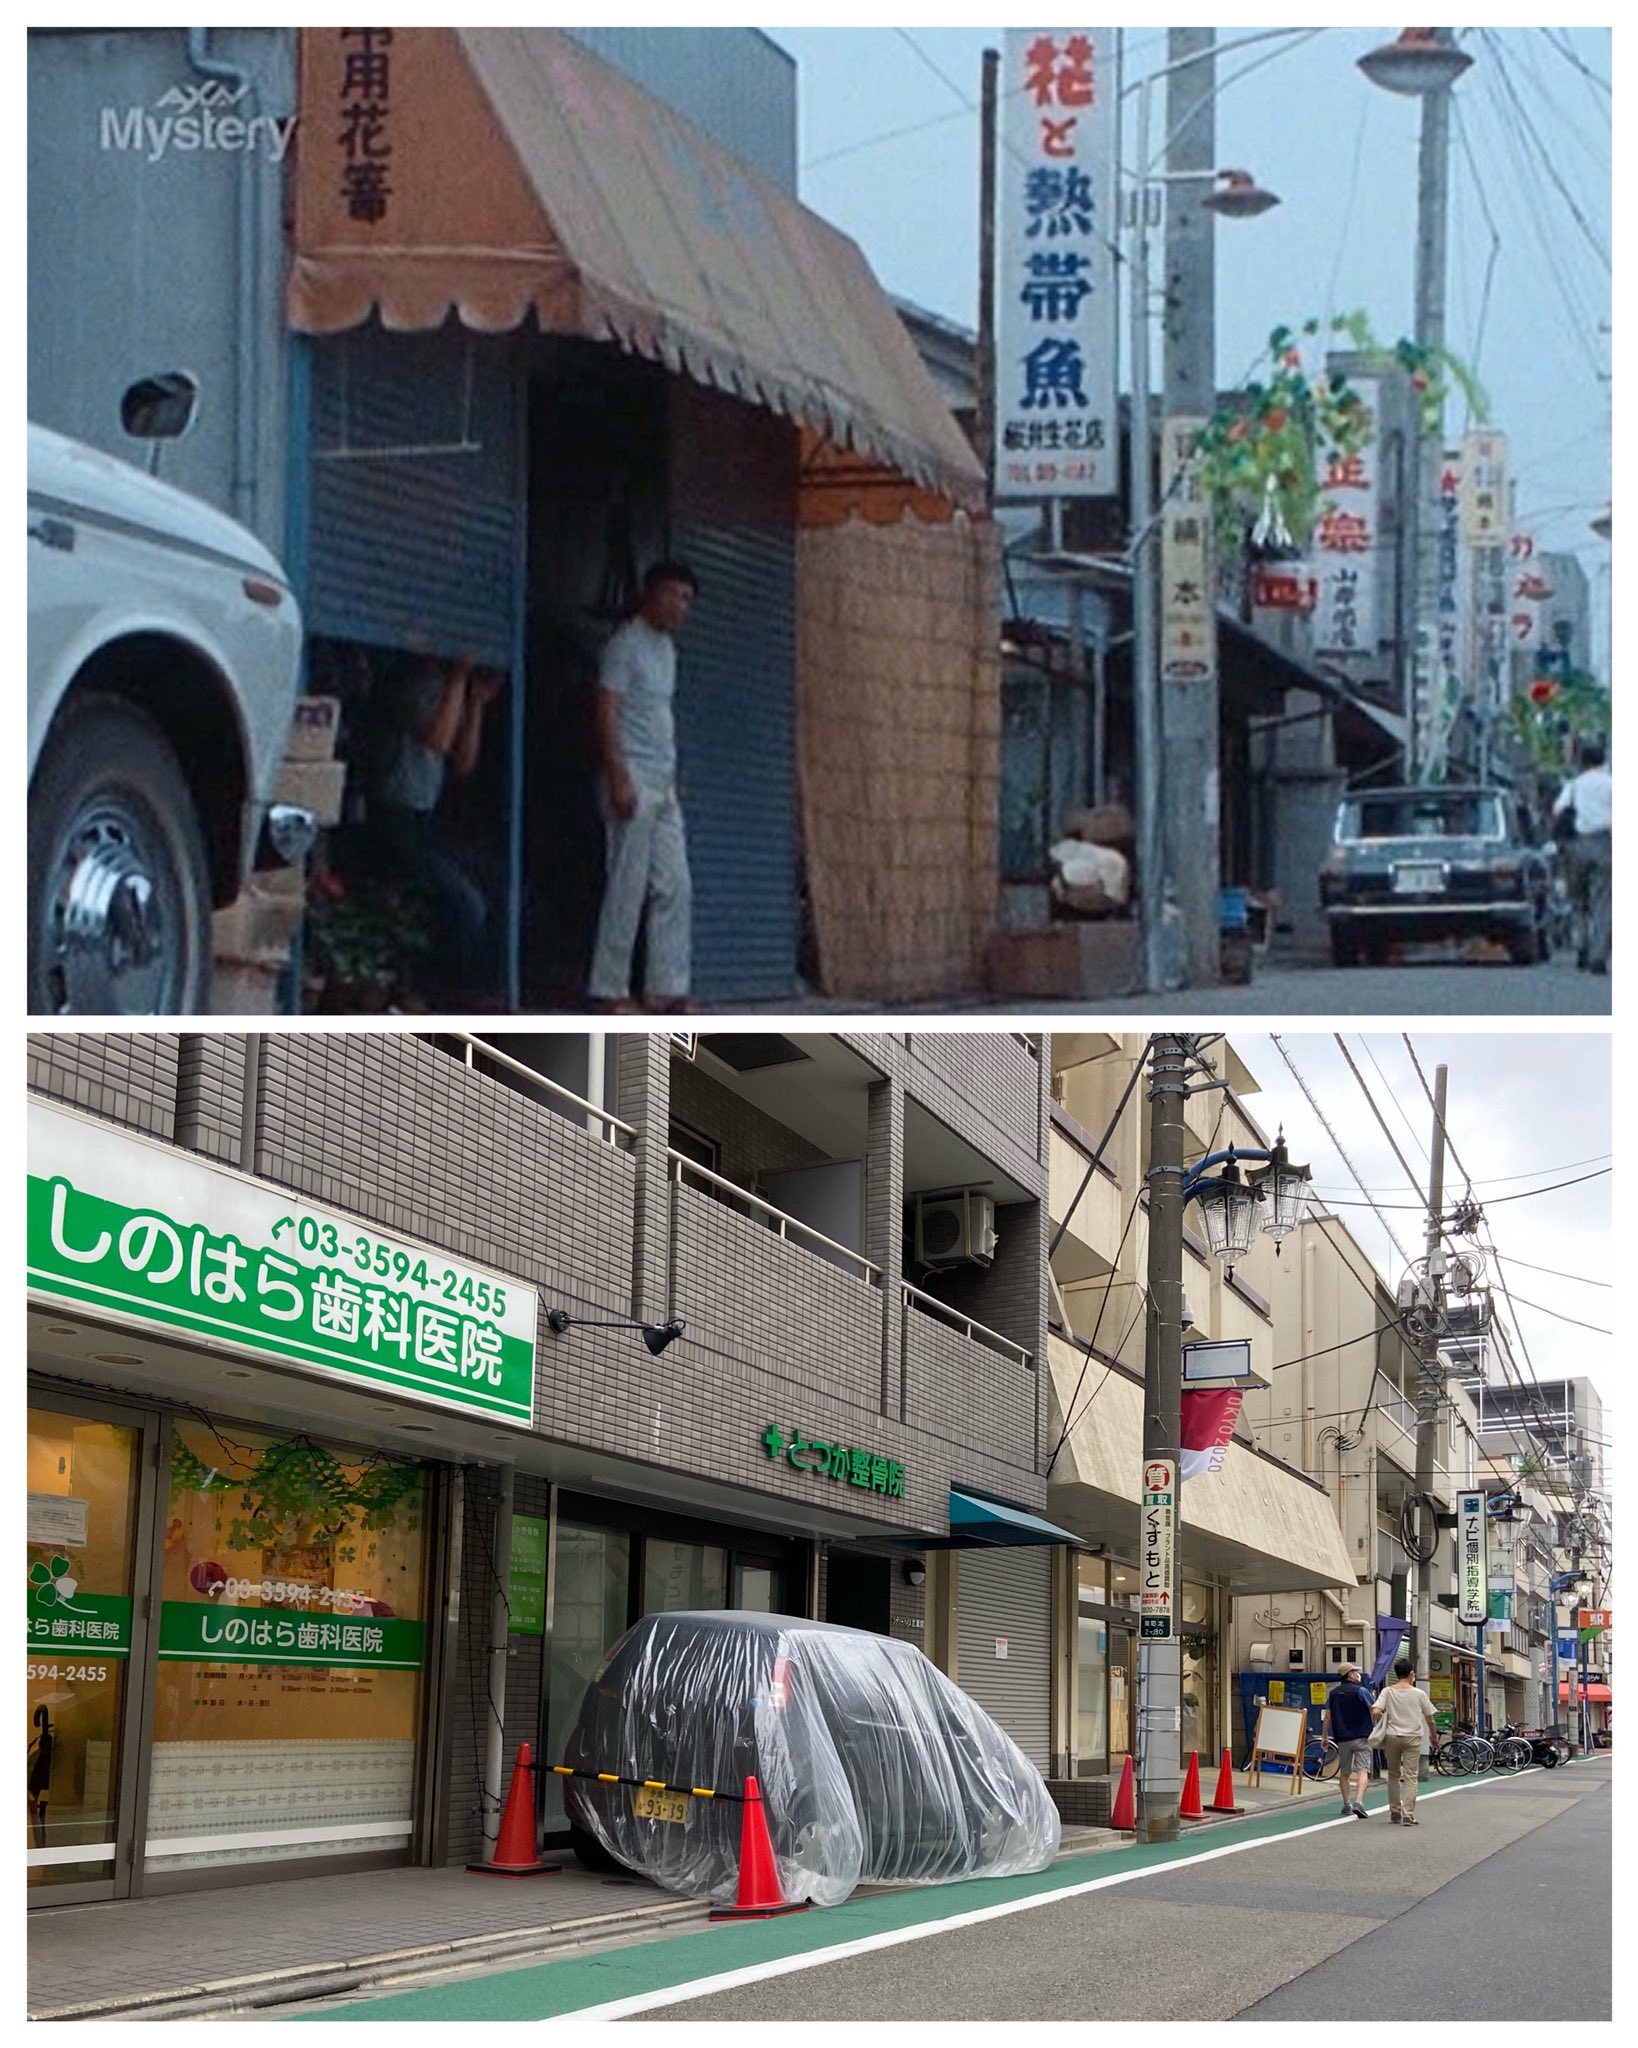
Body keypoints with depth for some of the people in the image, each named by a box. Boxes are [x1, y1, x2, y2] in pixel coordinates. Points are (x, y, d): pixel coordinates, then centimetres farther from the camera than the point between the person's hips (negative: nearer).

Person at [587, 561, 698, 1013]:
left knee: (675, 888, 4)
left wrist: (671, 780, 17)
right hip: (633, 778, -9)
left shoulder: (666, 648, 18)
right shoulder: (626, 644, -7)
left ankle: (668, 988, 5)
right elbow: (607, 711, -14)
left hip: (663, 784, 9)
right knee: (627, 887, -8)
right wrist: (618, 777, -21)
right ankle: (609, 989, -4)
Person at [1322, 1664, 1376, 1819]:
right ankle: (1358, 1801, -26)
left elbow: (1327, 1716, 10)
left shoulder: (1333, 1693, 9)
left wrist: (1324, 1737, 16)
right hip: (1361, 1737, -4)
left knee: (1344, 1772, 18)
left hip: (1342, 1738, 4)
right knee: (1363, 1771, -9)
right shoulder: (1360, 1691, -6)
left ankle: (1347, 1804, 20)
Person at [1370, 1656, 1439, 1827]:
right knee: (1410, 1777, 0)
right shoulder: (1418, 1694, -2)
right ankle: (1408, 1814, -8)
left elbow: (1375, 1712, -13)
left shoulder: (1387, 1692, -1)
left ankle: (1395, 1812, 21)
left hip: (1392, 1736, 1)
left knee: (1393, 1775, 15)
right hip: (1412, 1737, -1)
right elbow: (1430, 1719, 4)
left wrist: (1379, 1725, 8)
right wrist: (1434, 1736, 21)